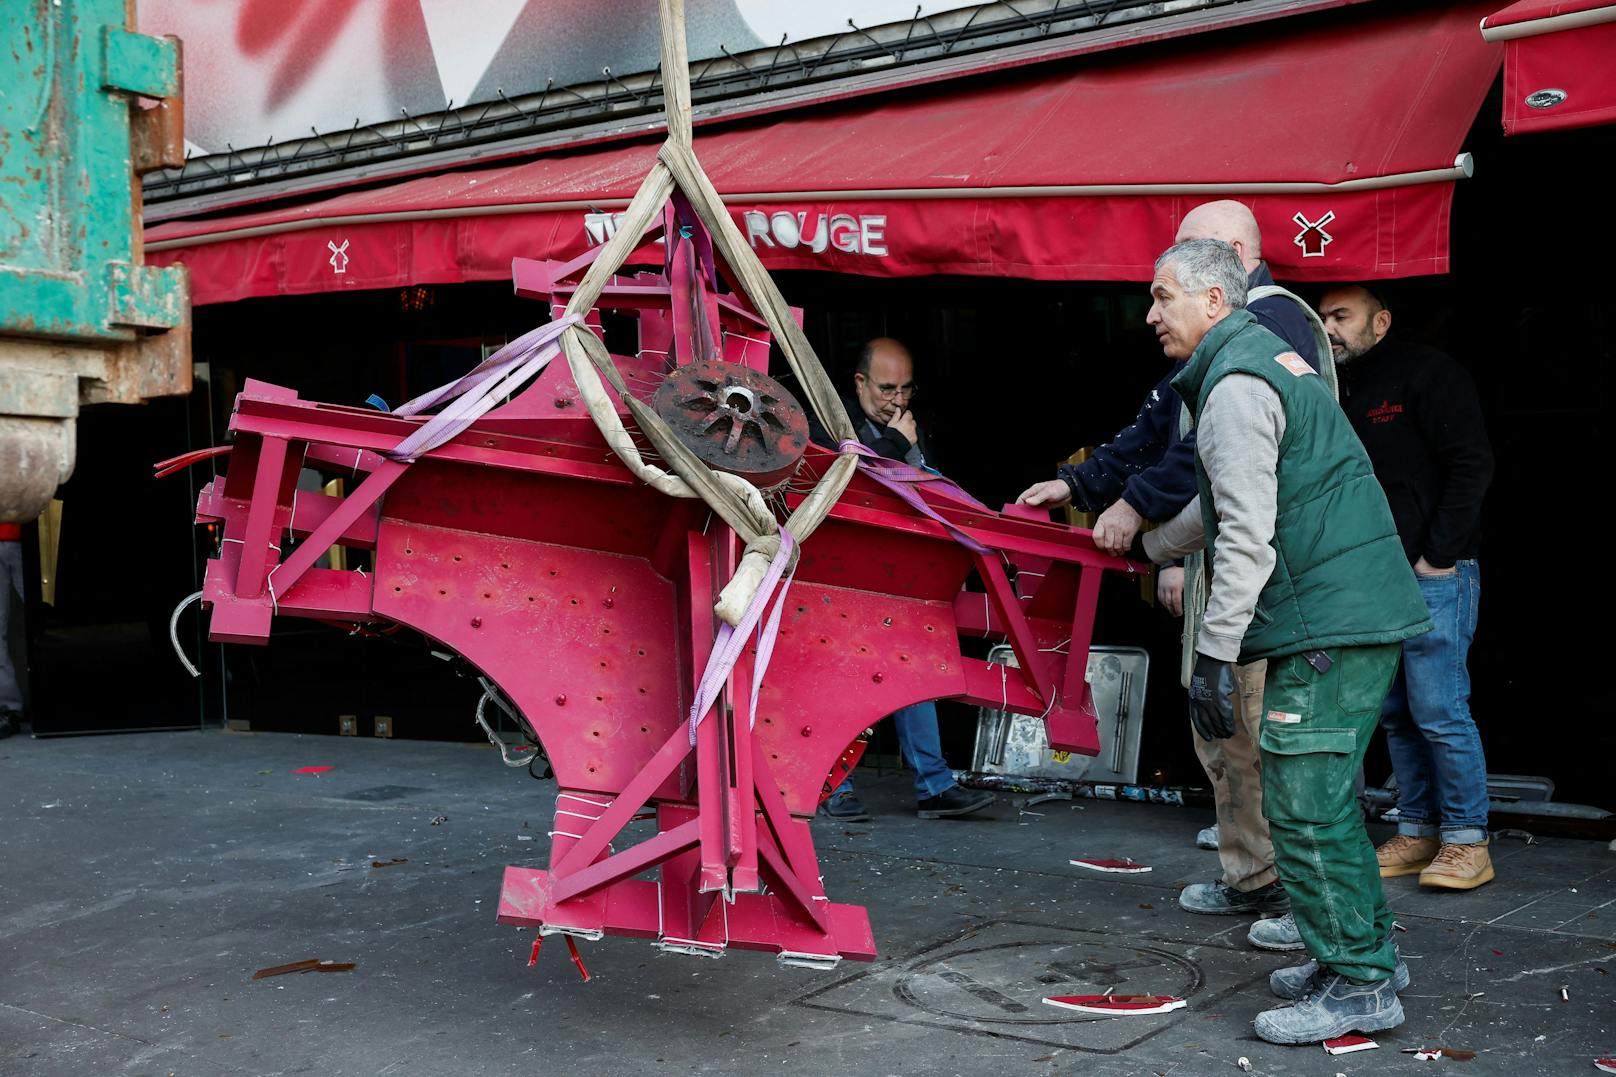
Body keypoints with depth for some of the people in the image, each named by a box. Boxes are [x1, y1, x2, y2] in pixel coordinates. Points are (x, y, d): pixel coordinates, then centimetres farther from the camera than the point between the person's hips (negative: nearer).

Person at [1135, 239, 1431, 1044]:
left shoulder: (1235, 385, -13)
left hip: (1327, 626, -11)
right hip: (1365, 614, 11)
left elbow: (1247, 535, -21)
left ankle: (1358, 986, 2)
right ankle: (1368, 954, 28)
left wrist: (1212, 655, -19)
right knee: (1323, 795, 18)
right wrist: (1149, 547, 46)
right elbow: (1222, 500, 33)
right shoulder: (1267, 358, 20)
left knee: (1301, 802, -6)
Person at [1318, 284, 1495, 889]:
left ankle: (1466, 841, 3)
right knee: (1395, 714, 10)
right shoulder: (1343, 391, 16)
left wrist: (1438, 555, -14)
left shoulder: (1427, 374, -6)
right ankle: (1418, 833, 18)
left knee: (1439, 712, -7)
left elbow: (1472, 465, -11)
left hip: (1432, 574, -7)